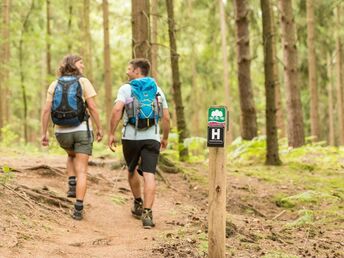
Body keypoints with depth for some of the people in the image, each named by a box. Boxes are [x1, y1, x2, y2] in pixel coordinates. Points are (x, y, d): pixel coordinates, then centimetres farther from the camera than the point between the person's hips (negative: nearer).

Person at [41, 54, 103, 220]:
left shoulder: (54, 85, 3)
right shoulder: (83, 82, -5)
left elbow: (46, 110, -3)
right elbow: (92, 108, -11)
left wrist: (43, 133, 3)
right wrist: (99, 129, -2)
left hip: (62, 132, 3)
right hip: (82, 130, -3)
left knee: (72, 155, 35)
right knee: (81, 171, 2)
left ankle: (72, 186, 16)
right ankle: (78, 209, -8)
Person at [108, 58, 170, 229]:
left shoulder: (126, 88, 0)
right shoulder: (157, 90, 11)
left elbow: (117, 110, -15)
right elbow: (166, 117, 9)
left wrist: (111, 134, -10)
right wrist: (165, 138, 22)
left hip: (131, 137, -1)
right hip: (152, 138, 1)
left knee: (132, 170, 23)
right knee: (149, 175, -7)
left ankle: (138, 204, 35)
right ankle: (147, 214, -19)